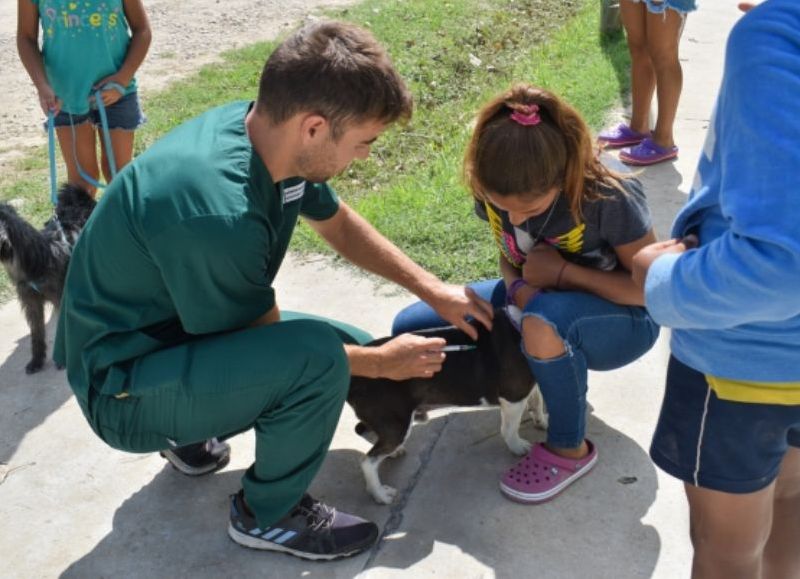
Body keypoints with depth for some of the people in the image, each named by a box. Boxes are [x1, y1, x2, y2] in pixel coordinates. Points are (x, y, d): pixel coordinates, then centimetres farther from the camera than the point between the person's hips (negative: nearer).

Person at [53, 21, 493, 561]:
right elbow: (264, 343, -19)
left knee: (358, 349, 8)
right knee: (318, 357, -29)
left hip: (188, 336, 9)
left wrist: (433, 290, 5)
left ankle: (193, 434, 21)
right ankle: (268, 514, -2)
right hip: (124, 387, -8)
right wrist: (384, 362, -9)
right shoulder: (216, 214, -36)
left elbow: (338, 223, 8)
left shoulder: (265, 127, -10)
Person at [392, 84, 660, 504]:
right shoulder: (493, 188, -17)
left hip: (622, 320, -5)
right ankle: (551, 369, 4)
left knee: (544, 321, -42)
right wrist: (519, 288, -23)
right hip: (538, 301, 6)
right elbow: (509, 255, 0)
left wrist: (563, 271, -27)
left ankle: (569, 449, -14)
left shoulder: (609, 197, -32)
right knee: (409, 330, -6)